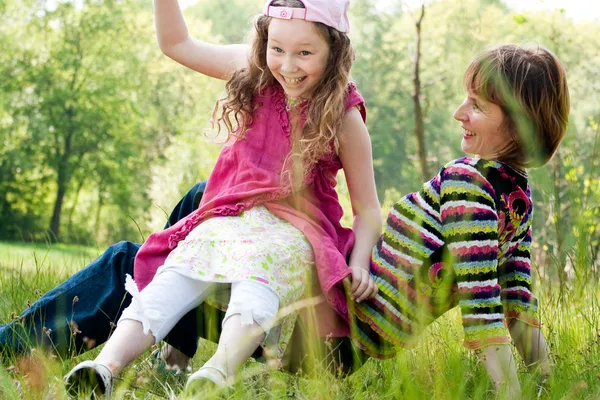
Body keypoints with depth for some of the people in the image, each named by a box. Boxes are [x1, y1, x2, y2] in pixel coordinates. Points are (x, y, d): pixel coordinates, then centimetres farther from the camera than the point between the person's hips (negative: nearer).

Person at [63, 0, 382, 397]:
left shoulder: (344, 117, -3)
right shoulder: (254, 74, 7)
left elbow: (367, 207, 2)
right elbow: (178, 44, 16)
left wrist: (359, 264, -15)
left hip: (292, 230, -4)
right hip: (228, 219, 4)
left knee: (256, 286, -39)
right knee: (168, 285, -25)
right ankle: (106, 365, -44)